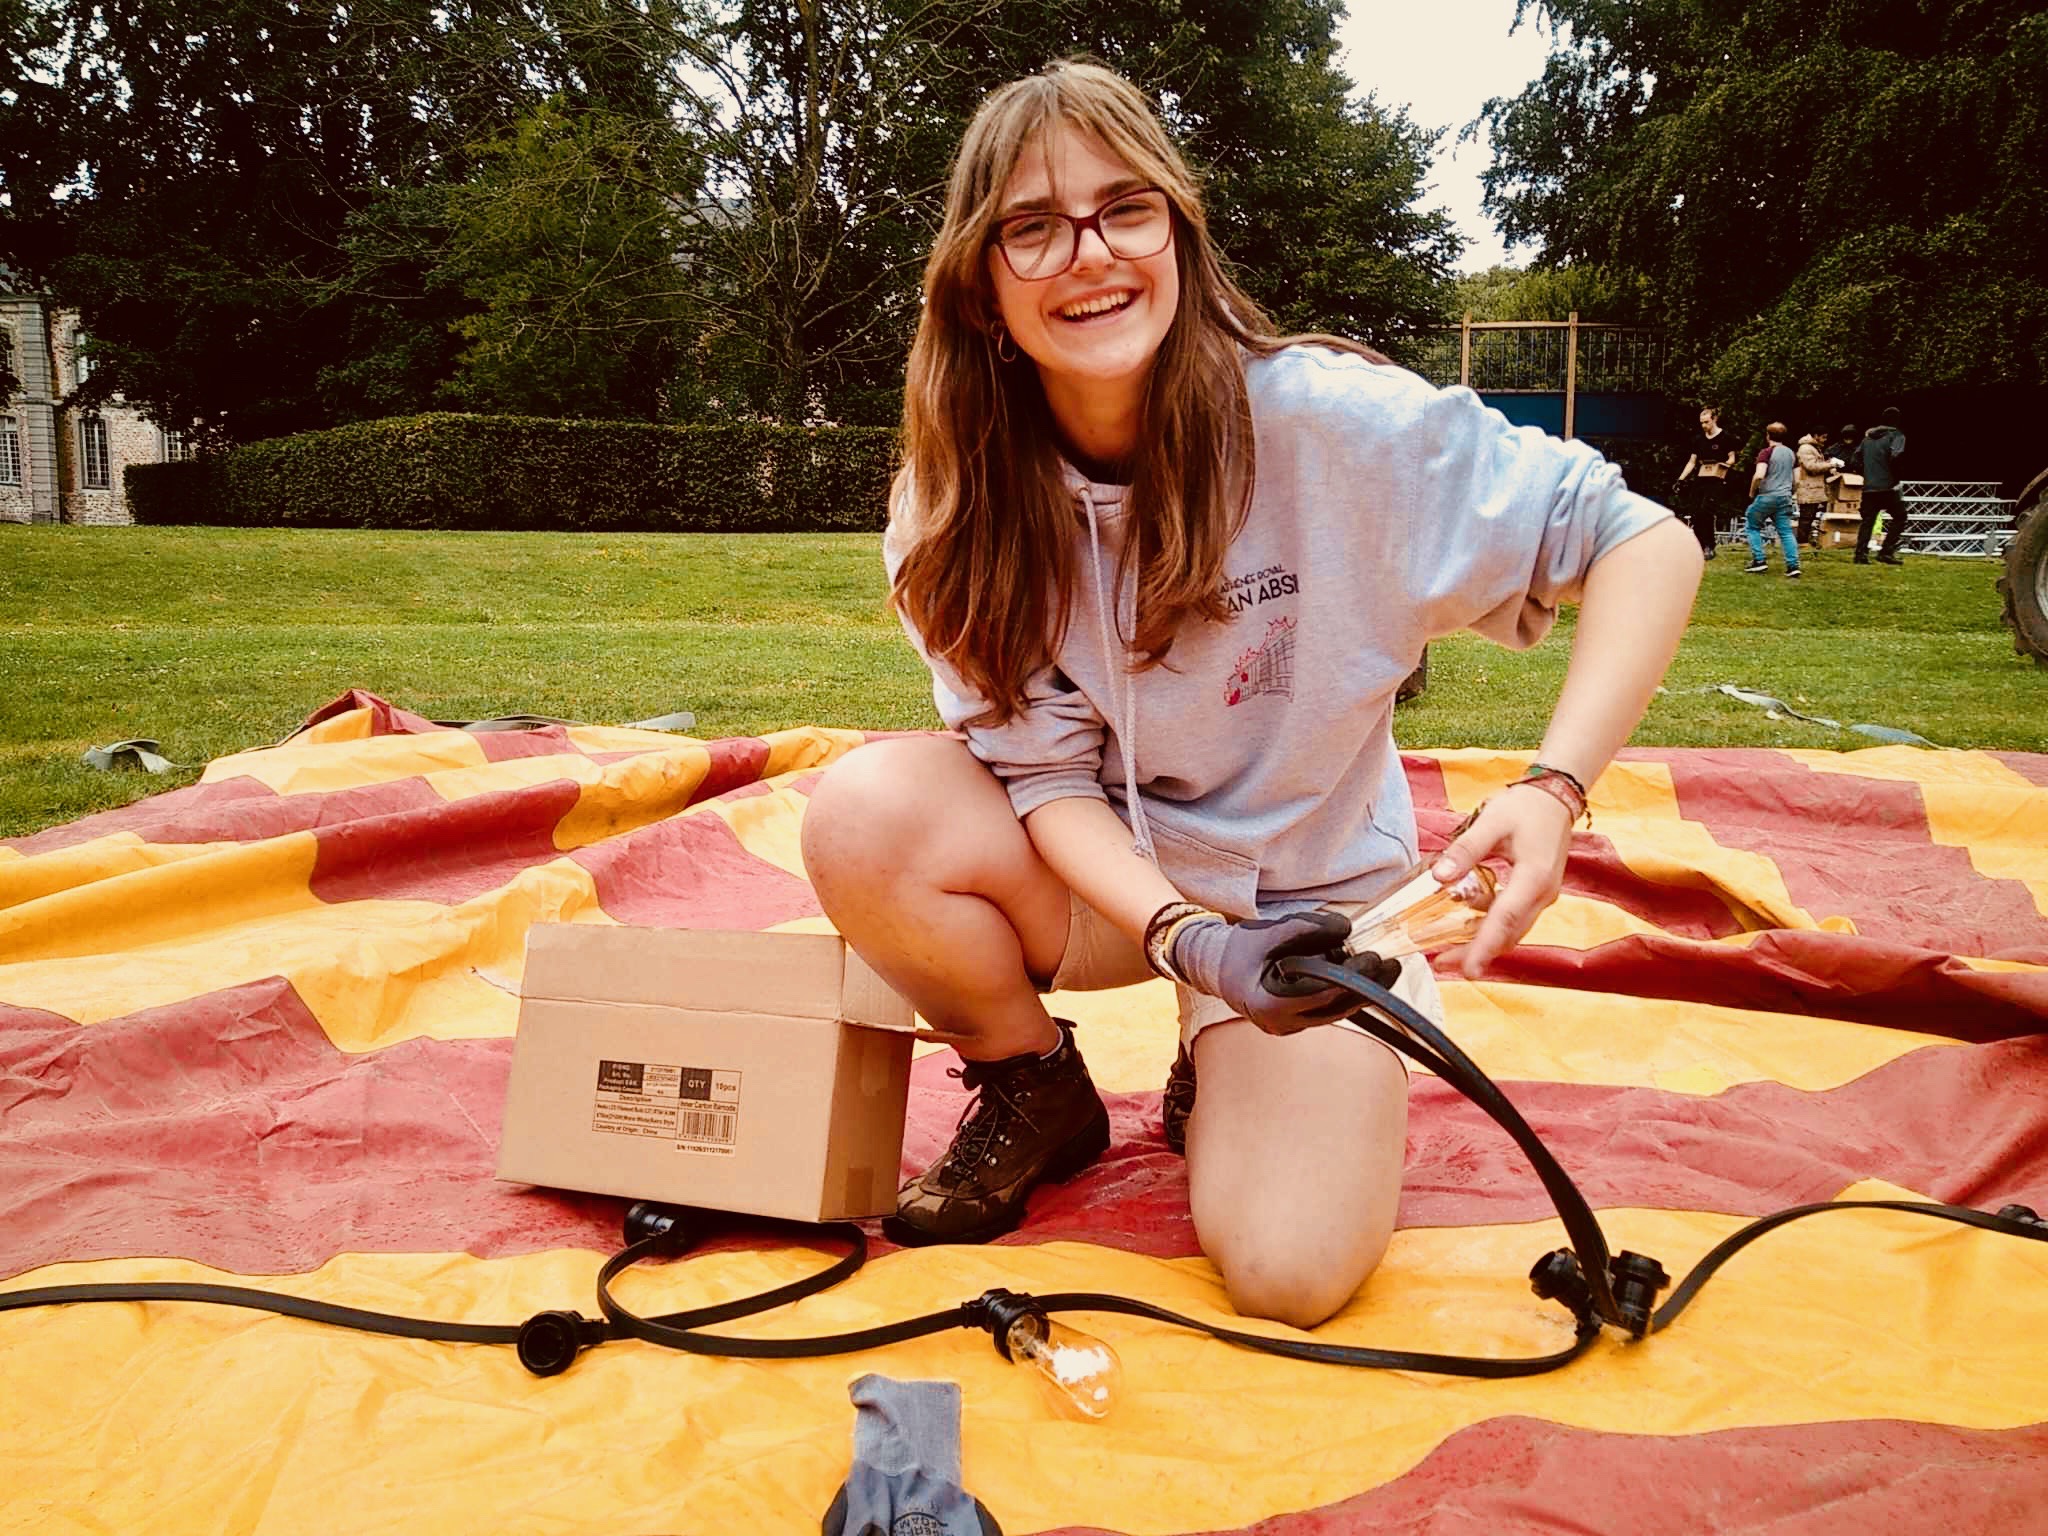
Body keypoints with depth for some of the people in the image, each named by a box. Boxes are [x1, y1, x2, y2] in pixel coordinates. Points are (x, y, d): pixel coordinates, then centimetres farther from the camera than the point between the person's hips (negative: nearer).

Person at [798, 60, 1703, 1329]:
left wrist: (1554, 793, -32)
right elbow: (1046, 771, -12)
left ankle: (1220, 1080, 15)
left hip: (1308, 882, -2)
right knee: (867, 814, -28)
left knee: (1289, 1272, -22)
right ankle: (1035, 1094, 2)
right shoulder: (959, 507, -13)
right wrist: (1182, 933, -30)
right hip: (1105, 874, 3)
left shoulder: (1324, 420, -23)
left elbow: (1647, 545, -18)